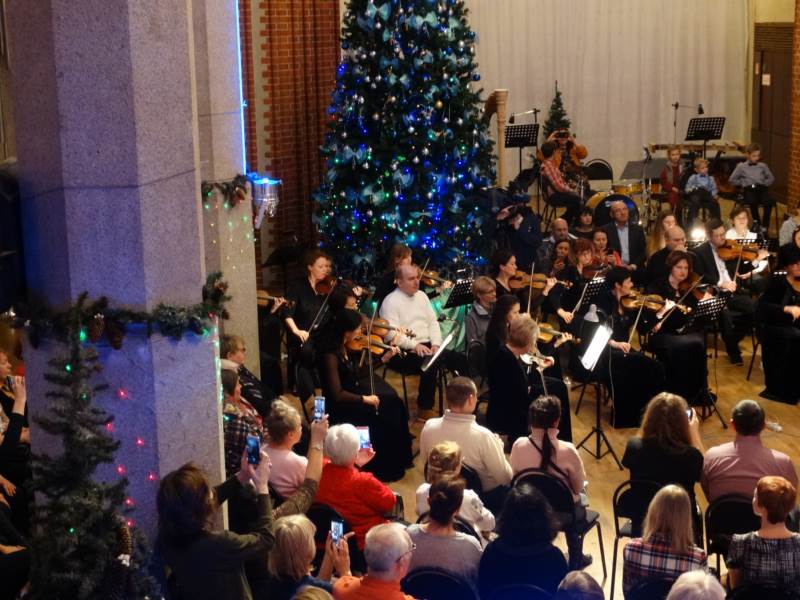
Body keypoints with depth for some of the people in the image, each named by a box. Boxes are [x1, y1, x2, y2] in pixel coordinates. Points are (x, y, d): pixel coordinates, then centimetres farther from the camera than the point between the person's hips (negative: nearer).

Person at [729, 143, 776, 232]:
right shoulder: (741, 166, 12)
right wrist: (743, 182, 3)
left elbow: (771, 178, 23)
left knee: (768, 201, -32)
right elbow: (732, 180, 12)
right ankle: (758, 225, -22)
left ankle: (764, 226, -22)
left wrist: (764, 183, 7)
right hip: (748, 189, -2)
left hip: (762, 188, 2)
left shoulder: (763, 166, 19)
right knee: (753, 202, -37)